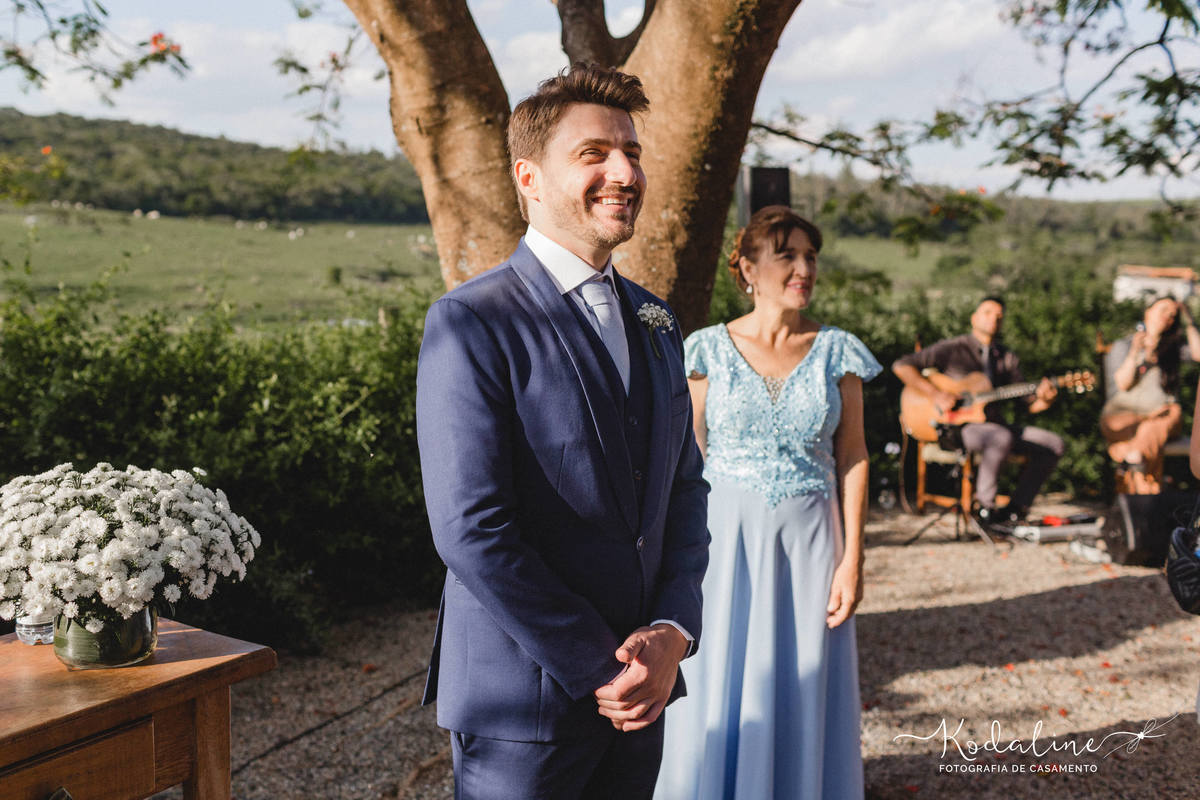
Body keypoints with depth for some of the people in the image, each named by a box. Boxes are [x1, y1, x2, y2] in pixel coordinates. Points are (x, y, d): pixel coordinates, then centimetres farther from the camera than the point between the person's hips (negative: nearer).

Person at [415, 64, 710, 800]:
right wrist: (596, 669, -15)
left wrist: (674, 630, -5)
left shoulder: (655, 323, 9)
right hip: (524, 701, -6)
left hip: (640, 691, 6)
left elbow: (685, 487, 10)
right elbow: (471, 530, -19)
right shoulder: (470, 324, -13)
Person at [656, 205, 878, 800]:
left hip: (809, 539, 1)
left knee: (803, 697, 9)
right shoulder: (709, 349, -1)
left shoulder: (837, 351, 1)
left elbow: (852, 456, 1)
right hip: (726, 534, -1)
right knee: (720, 692, 5)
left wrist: (852, 558, -4)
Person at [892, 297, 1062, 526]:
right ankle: (985, 508, -19)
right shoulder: (953, 349, -1)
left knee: (1053, 444, -10)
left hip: (994, 425, 7)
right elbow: (901, 365, -9)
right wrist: (934, 394, -19)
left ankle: (1015, 510, -7)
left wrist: (1043, 399, -14)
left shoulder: (1008, 358, 14)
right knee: (1002, 438, -36)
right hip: (955, 425, -7)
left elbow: (1029, 404, 11)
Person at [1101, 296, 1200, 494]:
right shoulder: (1122, 346, 11)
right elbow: (1122, 384, -3)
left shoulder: (1175, 345, 16)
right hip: (1123, 412, -1)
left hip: (1161, 412, 1)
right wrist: (1134, 353, -15)